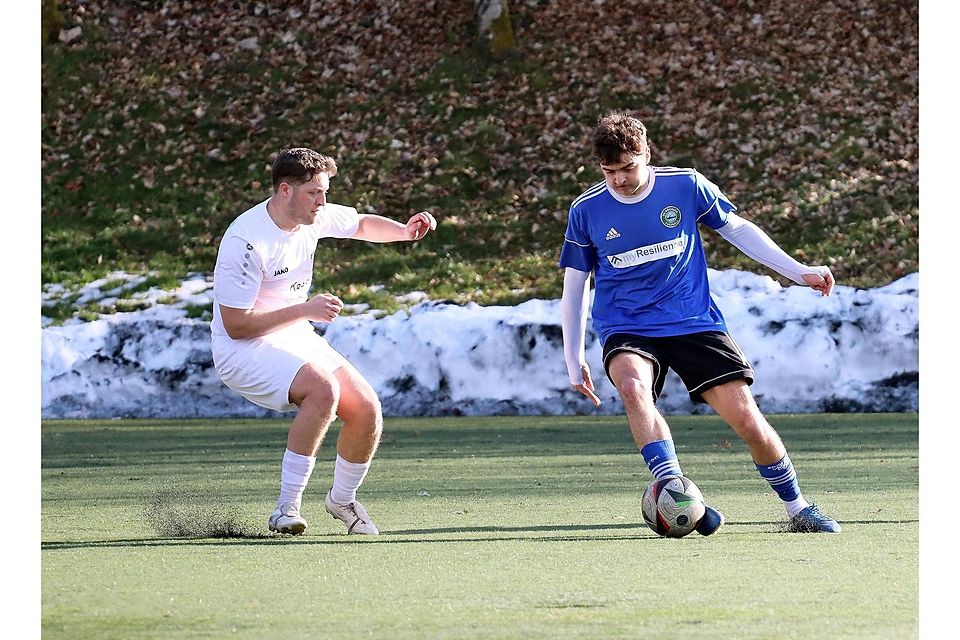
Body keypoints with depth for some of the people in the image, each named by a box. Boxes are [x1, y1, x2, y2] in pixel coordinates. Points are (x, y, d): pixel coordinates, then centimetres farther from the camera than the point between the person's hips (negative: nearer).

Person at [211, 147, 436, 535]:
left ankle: (342, 500, 22)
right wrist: (306, 310, -26)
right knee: (323, 388, -34)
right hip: (244, 349, -8)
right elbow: (235, 325, -24)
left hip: (296, 339, 8)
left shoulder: (313, 217, -2)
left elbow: (362, 225, 19)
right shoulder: (246, 241, -25)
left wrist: (403, 231, -1)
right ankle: (287, 508, -27)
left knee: (366, 410, -6)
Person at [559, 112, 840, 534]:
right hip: (626, 330, -1)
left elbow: (736, 229, 12)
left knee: (746, 418, -8)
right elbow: (574, 285, 9)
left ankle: (797, 510, 13)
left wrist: (798, 271, 10)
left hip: (694, 321, 1)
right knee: (632, 385, -36)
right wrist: (574, 361, 8)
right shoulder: (586, 211, -2)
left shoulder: (686, 186, -3)